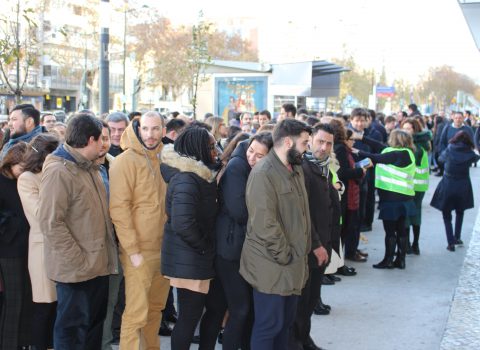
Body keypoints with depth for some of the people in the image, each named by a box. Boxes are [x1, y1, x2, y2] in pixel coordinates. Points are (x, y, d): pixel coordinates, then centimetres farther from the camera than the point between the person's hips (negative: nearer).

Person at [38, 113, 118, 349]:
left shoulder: (89, 167, 13)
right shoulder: (58, 171, -17)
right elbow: (51, 223, -22)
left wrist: (106, 252, 11)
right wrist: (78, 259, -21)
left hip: (97, 263, 9)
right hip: (76, 267, -9)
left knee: (95, 323, 17)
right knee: (73, 328, 3)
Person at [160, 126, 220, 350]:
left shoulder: (197, 175, 9)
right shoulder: (187, 179, -21)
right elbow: (183, 224, -29)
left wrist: (206, 246, 9)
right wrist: (204, 246, -16)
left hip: (193, 256, 9)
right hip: (189, 258, -9)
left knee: (191, 313, 17)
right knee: (190, 315, 1)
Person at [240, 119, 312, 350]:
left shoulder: (296, 169, 11)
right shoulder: (263, 174, -19)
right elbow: (265, 223, -24)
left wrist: (302, 252, 11)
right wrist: (284, 256, -17)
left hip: (293, 263, 9)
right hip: (271, 266, -9)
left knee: (286, 321, 18)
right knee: (269, 324, 2)